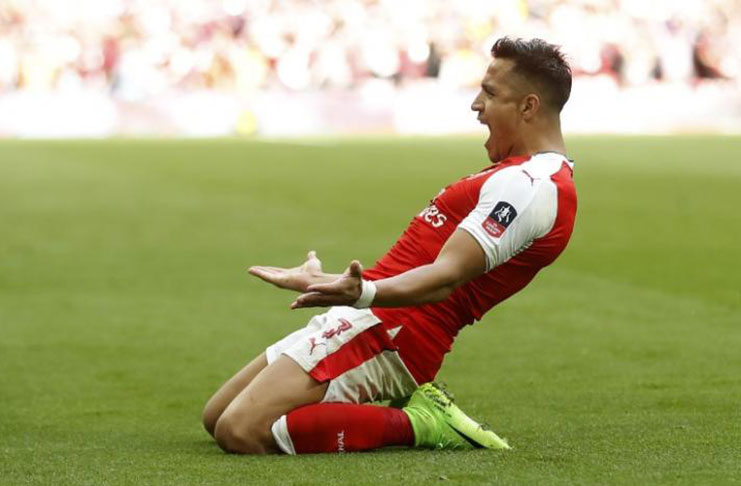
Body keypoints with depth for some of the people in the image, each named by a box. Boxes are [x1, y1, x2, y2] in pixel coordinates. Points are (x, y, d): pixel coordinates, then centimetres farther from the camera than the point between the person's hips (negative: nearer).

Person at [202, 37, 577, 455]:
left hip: (388, 331, -11)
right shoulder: (534, 176, 18)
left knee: (239, 433, -22)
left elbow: (446, 276, -27)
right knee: (217, 418, 10)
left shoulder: (527, 185, -16)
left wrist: (362, 293, -44)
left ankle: (415, 424, -10)